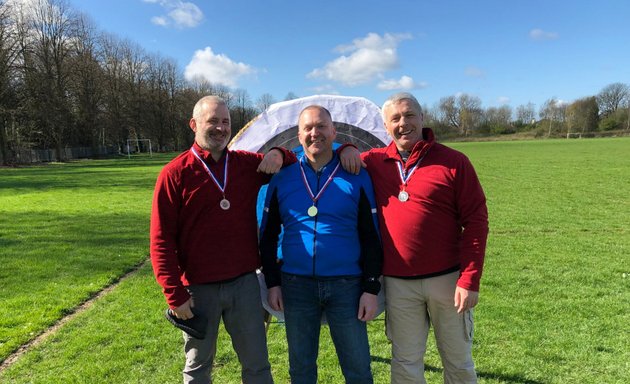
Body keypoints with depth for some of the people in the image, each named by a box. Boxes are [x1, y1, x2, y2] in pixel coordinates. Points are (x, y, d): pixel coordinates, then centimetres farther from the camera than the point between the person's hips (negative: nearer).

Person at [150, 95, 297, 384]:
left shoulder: (248, 164, 3)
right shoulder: (175, 173, -7)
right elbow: (161, 240, -7)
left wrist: (278, 154, -7)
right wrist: (175, 294, -10)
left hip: (244, 283, 3)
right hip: (198, 289, -2)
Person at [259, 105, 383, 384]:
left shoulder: (357, 178, -1)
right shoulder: (282, 179, 3)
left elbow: (370, 237, 0)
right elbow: (268, 236, 8)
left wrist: (371, 288, -4)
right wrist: (272, 283, 4)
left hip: (347, 285, -1)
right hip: (296, 286, 2)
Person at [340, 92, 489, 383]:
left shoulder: (453, 161, -5)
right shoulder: (373, 161, 2)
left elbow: (476, 221, -6)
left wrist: (470, 280, -11)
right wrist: (346, 149, -8)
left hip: (447, 279, -1)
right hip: (398, 283, 2)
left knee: (458, 359, 17)